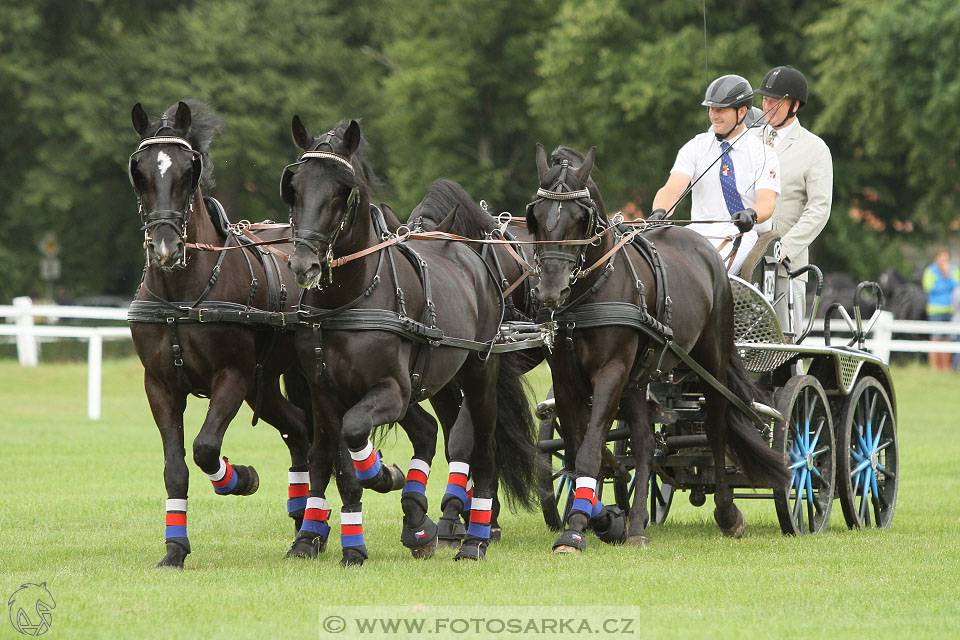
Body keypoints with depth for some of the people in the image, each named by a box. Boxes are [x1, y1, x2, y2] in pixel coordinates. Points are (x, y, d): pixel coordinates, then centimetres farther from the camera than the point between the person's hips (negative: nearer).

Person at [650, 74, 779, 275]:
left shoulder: (763, 154, 2)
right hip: (701, 232, 3)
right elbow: (672, 188, -6)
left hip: (744, 235, -3)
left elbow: (767, 203, -12)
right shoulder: (695, 147, 9)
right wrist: (659, 211, -29)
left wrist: (751, 214, -37)